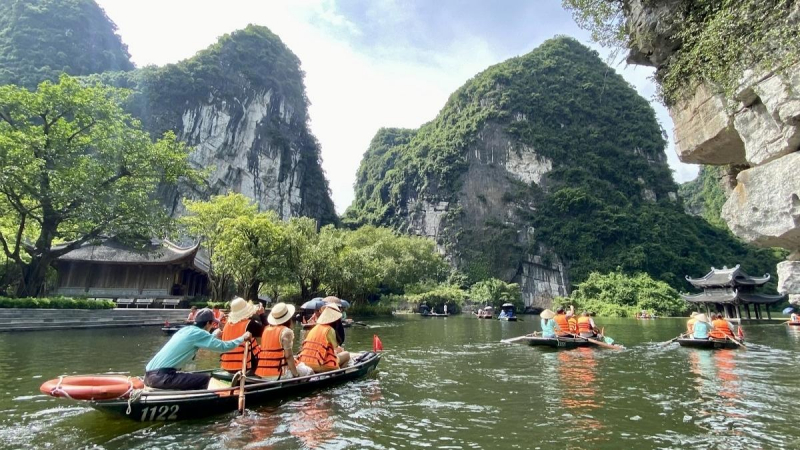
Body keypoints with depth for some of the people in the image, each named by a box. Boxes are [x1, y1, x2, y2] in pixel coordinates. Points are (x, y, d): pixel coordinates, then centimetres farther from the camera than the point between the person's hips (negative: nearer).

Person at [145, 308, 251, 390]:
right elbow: (223, 346, -11)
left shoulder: (186, 329, 16)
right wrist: (242, 338, 2)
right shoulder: (198, 333, -9)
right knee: (205, 379, -9)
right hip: (161, 376, -10)